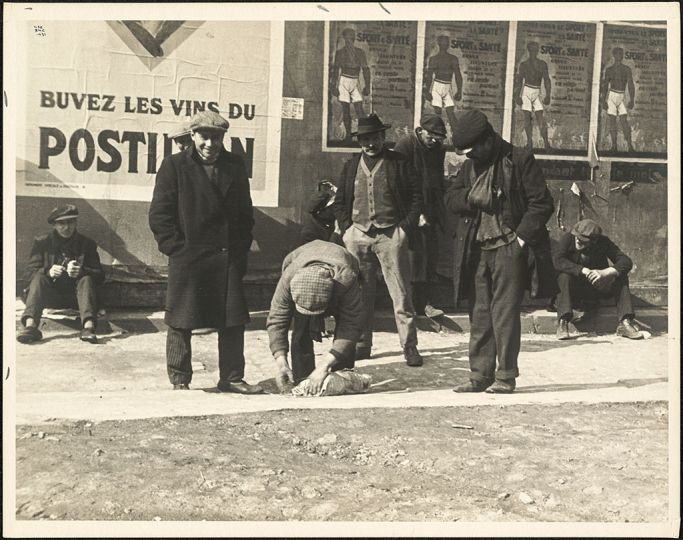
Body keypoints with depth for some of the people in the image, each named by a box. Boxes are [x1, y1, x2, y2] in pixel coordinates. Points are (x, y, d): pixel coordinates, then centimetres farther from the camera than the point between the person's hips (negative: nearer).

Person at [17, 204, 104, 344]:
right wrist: (48, 272, -23)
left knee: (87, 280, -28)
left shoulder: (87, 244, 7)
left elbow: (100, 276, -1)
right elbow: (28, 273, -1)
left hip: (75, 296, 0)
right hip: (51, 296, 0)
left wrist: (81, 271, -24)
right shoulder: (41, 242, 8)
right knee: (39, 278, -26)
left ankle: (89, 326, -50)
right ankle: (30, 325, -48)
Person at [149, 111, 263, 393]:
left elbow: (245, 211, 14)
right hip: (187, 258, -3)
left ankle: (231, 378, 18)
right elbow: (159, 214, -2)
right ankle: (179, 380, 15)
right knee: (180, 322, 2)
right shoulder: (174, 165, 0)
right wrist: (176, 248, -8)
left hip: (229, 258, 3)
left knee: (232, 321, 6)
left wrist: (241, 248, 6)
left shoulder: (234, 165, 11)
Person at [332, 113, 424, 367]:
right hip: (358, 236, 3)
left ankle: (410, 346, 4)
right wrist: (346, 229, 5)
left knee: (401, 294, -3)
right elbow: (339, 202, 18)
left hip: (391, 235, -3)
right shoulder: (351, 166, 14)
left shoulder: (399, 163, 5)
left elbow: (416, 198, 4)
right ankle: (361, 344, 15)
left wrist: (406, 229, -5)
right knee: (359, 294, 5)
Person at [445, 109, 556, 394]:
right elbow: (450, 198, 12)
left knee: (504, 313, -5)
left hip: (509, 248, -6)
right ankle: (480, 375, 14)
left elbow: (542, 203, -7)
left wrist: (522, 237, -13)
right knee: (479, 313, 7)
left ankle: (506, 377, 5)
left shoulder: (520, 161, -5)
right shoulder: (470, 165, 14)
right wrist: (471, 197, -8)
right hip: (477, 250, 6)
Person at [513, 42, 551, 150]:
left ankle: (546, 141, -9)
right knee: (527, 116, -6)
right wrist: (517, 96, -5)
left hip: (537, 92, 1)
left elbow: (546, 80, 5)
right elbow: (518, 81, 2)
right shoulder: (524, 64, 3)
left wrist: (547, 95, -3)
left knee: (540, 116, -5)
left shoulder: (542, 64, 7)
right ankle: (529, 141, -8)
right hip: (526, 91, -1)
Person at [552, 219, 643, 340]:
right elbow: (558, 260, -28)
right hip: (575, 287, -2)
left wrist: (604, 272, -36)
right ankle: (563, 323, -42)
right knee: (564, 276, -33)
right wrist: (583, 270, -38)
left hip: (598, 287, 2)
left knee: (621, 277, -22)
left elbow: (626, 262, -18)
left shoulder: (603, 242, -10)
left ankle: (625, 323, -30)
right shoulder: (567, 238, -13)